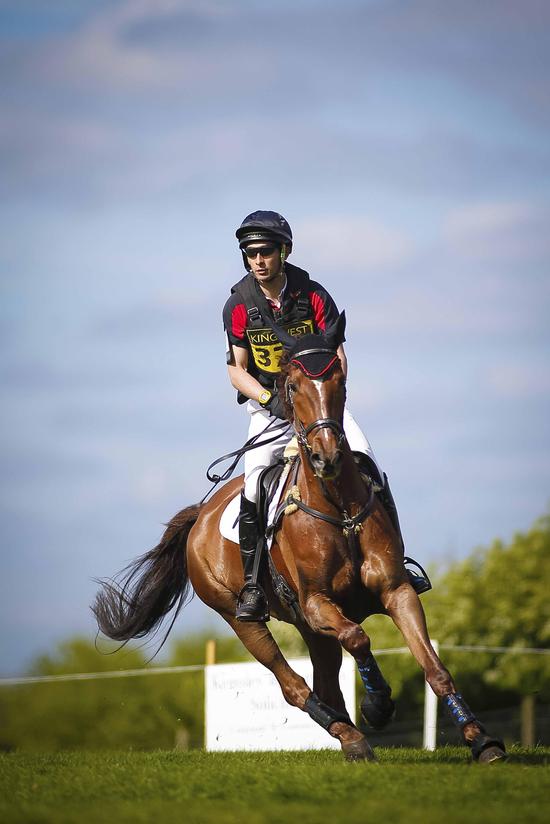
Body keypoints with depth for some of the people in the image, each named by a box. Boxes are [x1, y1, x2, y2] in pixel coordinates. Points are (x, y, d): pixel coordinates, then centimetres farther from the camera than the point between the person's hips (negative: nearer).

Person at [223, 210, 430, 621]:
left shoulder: (313, 295, -9)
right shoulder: (239, 305, -9)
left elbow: (337, 357, -9)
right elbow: (237, 369, -5)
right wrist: (271, 399, -22)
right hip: (269, 404, 0)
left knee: (366, 463, -17)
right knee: (255, 480, -21)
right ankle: (252, 584, -11)